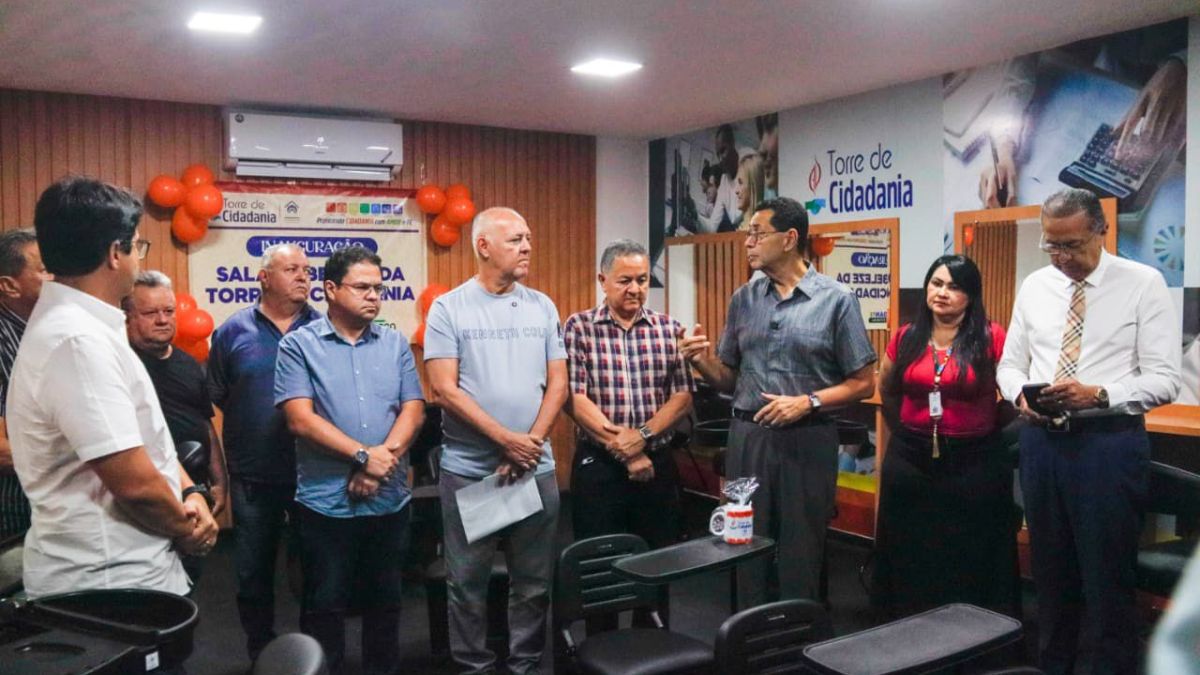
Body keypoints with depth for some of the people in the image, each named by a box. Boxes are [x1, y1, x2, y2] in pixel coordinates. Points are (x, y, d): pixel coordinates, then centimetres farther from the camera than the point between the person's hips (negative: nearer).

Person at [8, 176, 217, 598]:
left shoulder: (84, 327, 9)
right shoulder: (78, 341, -24)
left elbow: (146, 437, 14)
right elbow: (134, 481, -26)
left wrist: (188, 493, -1)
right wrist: (187, 528, -9)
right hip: (107, 586, -9)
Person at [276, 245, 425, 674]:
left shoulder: (396, 344, 6)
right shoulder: (299, 345, -4)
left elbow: (413, 411, 0)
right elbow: (300, 418, -13)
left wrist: (382, 461, -14)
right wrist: (363, 455, -17)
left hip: (390, 499, 3)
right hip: (326, 502, -3)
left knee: (385, 600, 16)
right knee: (324, 605, 9)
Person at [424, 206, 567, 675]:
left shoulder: (542, 307, 6)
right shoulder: (448, 308, -5)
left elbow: (557, 384, 4)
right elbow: (445, 390, -11)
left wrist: (530, 445, -8)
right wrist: (507, 439, -15)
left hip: (536, 469, 3)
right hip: (469, 469, -3)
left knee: (534, 581, 12)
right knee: (468, 581, 9)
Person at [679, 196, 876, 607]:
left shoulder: (836, 300, -4)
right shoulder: (743, 299, 8)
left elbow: (863, 383, -3)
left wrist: (808, 401, -16)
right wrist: (700, 360, -7)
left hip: (807, 441, -4)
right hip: (748, 437, 4)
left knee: (800, 558, 7)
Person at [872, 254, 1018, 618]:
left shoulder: (991, 337, -8)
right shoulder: (906, 337, 3)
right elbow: (886, 391, 17)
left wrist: (986, 430, -1)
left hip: (973, 462, -3)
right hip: (910, 459, 3)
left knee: (970, 560, 8)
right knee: (911, 557, 13)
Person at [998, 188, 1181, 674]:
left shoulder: (1143, 285, -4)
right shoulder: (1034, 287, 8)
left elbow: (1164, 379, -8)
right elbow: (1010, 364, 13)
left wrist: (1098, 395, -23)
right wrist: (1021, 393, -9)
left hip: (1109, 442, -4)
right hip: (1041, 440, 5)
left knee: (1108, 578, 1)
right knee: (1050, 570, 16)